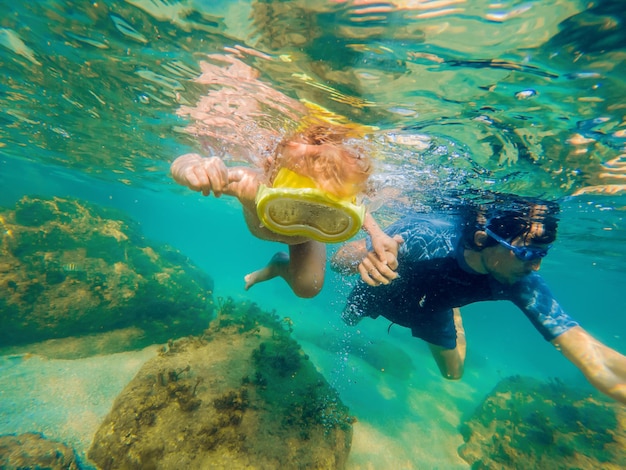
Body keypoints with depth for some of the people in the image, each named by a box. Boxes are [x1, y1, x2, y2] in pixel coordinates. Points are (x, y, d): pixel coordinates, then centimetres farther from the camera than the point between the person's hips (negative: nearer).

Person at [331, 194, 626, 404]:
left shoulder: (522, 282, -34)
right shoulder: (422, 238, -47)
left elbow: (593, 357, -34)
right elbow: (339, 259, -41)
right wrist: (365, 259, -64)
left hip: (430, 306, 2)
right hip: (384, 291, -1)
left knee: (453, 372, 22)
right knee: (347, 319, 28)